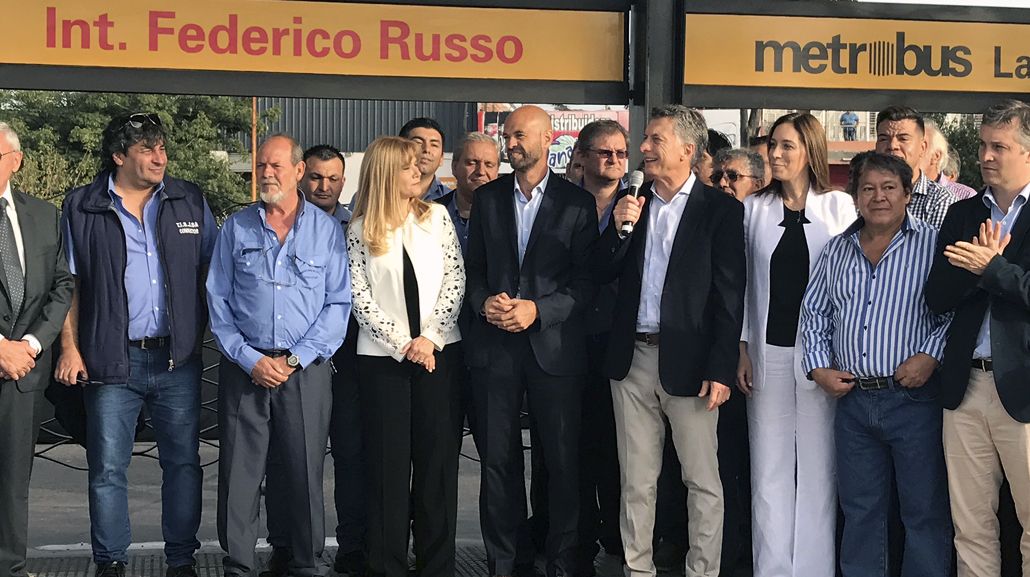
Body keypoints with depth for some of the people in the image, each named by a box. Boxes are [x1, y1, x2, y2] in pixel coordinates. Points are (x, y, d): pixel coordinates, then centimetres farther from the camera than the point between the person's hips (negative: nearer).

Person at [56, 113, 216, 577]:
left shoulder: (190, 202, 8)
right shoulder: (82, 208, 3)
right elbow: (70, 282, 3)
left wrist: (207, 330, 1)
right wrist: (70, 346, -5)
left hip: (177, 358, 2)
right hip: (111, 360, -1)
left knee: (183, 463, 5)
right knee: (107, 468, 3)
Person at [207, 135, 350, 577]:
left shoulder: (327, 230, 4)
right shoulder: (236, 228, 8)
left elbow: (338, 304, 1)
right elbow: (218, 300, 5)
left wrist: (296, 360, -7)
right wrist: (249, 359, -6)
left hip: (306, 370, -1)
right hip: (244, 368, 1)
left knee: (305, 474, 3)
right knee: (238, 475, 1)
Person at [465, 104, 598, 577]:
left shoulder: (577, 202, 2)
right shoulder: (487, 197, 11)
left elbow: (586, 280, -2)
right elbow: (473, 267, 13)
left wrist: (538, 309, -14)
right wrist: (484, 303, -7)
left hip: (555, 346, -2)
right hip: (494, 344, 3)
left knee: (563, 461, 2)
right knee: (497, 459, 5)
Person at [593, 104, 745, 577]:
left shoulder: (721, 210, -3)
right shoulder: (632, 203, 11)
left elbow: (729, 296, -7)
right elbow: (602, 274, 9)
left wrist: (720, 369, -12)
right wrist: (620, 227, -8)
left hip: (689, 362, -4)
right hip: (633, 357, 5)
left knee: (703, 481, 3)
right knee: (636, 480, 11)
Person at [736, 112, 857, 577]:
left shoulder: (840, 207, 1)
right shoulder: (755, 208, 7)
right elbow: (741, 282, 8)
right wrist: (741, 349, 2)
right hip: (768, 352, 2)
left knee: (818, 468, 4)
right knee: (769, 470, 5)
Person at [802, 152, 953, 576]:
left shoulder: (934, 245, -2)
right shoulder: (837, 250, 11)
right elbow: (814, 313, 17)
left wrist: (931, 356, -16)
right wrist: (819, 367, 6)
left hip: (913, 397, -4)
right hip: (852, 398, 4)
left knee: (924, 510, 2)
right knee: (859, 509, 13)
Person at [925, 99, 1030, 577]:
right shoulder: (962, 214, 13)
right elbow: (937, 298, 4)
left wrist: (990, 268, -14)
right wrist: (981, 265, -11)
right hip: (965, 384, 5)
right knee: (969, 527, 10)